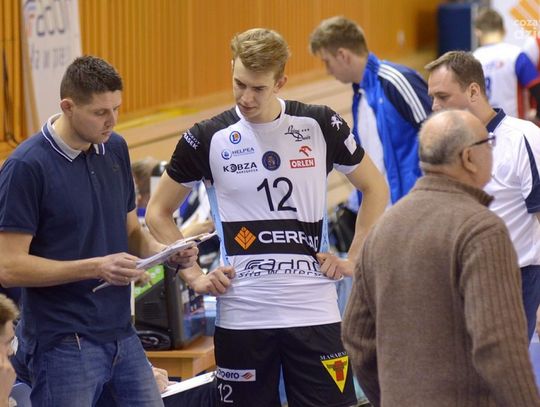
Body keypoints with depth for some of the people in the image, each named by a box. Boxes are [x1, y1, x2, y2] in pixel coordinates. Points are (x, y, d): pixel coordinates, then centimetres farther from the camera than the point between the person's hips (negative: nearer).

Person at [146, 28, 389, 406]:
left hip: (315, 313, 0)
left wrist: (353, 259, 5)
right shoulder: (209, 138, -1)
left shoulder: (320, 126, 1)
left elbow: (375, 189, 14)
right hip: (241, 315, 0)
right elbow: (158, 213, 10)